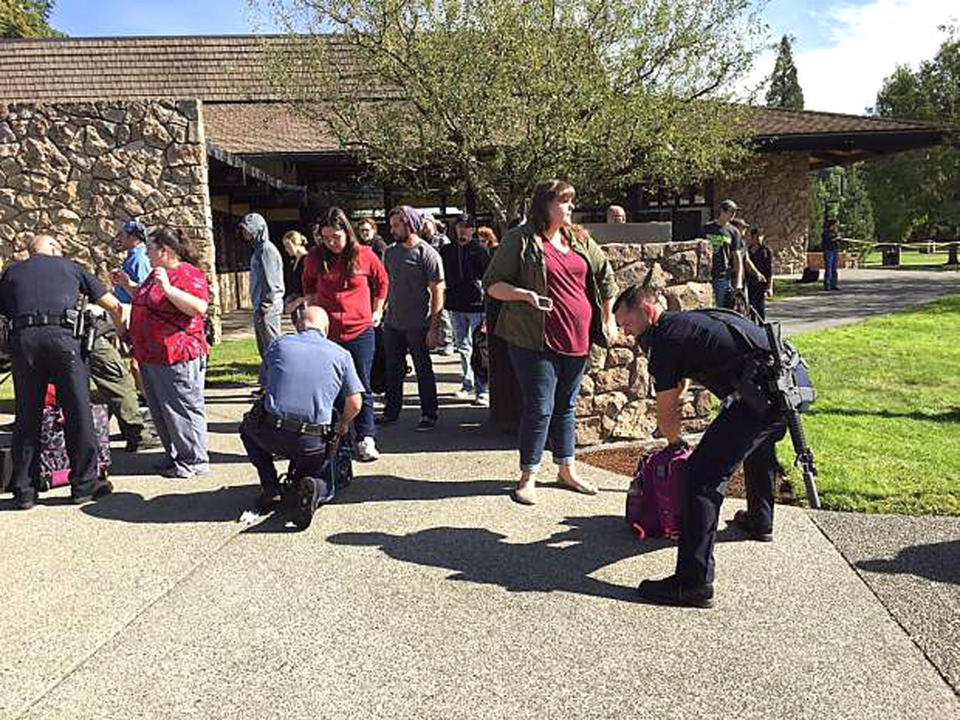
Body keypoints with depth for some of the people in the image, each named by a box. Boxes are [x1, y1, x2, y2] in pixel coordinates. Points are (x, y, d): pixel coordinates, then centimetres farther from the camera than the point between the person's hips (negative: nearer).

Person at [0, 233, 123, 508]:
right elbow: (113, 305, 24)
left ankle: (24, 490, 13)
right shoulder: (69, 267, 22)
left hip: (22, 339, 2)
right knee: (78, 412, 4)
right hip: (61, 336, -2)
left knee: (27, 416, 9)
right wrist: (123, 334, 39)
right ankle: (84, 483, 7)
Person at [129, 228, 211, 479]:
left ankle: (195, 461, 5)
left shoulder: (188, 274, -12)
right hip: (151, 357, 10)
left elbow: (199, 307, -28)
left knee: (182, 409, -4)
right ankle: (175, 456, 28)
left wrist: (168, 288, -31)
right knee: (160, 411, 16)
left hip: (177, 357, -10)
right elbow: (145, 302, 34)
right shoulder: (156, 273, 18)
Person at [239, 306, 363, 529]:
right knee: (324, 484, 29)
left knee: (248, 427, 34)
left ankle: (269, 487, 17)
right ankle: (311, 487, -9)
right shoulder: (340, 354, 6)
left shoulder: (278, 346, 9)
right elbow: (355, 404, 4)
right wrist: (342, 425, 26)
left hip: (271, 435, 0)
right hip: (312, 443, 1)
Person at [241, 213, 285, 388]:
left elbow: (271, 282, -18)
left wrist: (264, 307, -19)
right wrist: (258, 307, 16)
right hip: (260, 307, 10)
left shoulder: (267, 249, -13)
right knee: (263, 349, 14)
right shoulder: (258, 249, 17)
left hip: (268, 307, -10)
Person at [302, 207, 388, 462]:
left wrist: (377, 311, 14)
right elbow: (308, 284, 22)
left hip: (360, 331, -2)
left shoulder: (364, 255, -3)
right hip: (327, 332, 2)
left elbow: (382, 281, 14)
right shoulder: (315, 258, 2)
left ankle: (366, 439, 5)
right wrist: (313, 309, 14)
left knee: (361, 386, 1)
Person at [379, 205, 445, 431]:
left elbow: (437, 293, -11)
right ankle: (391, 411, 27)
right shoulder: (390, 252, 8)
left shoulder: (428, 255, -10)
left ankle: (429, 415, 17)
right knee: (392, 370, 14)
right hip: (392, 323, 6)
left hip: (418, 326, -6)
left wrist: (434, 328, -15)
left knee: (423, 371, 5)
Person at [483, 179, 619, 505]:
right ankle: (528, 477, 9)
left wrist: (608, 319, 17)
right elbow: (492, 284, -4)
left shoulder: (580, 240, 13)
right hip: (535, 341, -6)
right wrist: (525, 294, -20)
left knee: (566, 406, 15)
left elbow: (606, 277, 23)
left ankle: (567, 470, 27)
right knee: (539, 408, -4)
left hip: (576, 339, 6)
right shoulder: (521, 240, -5)